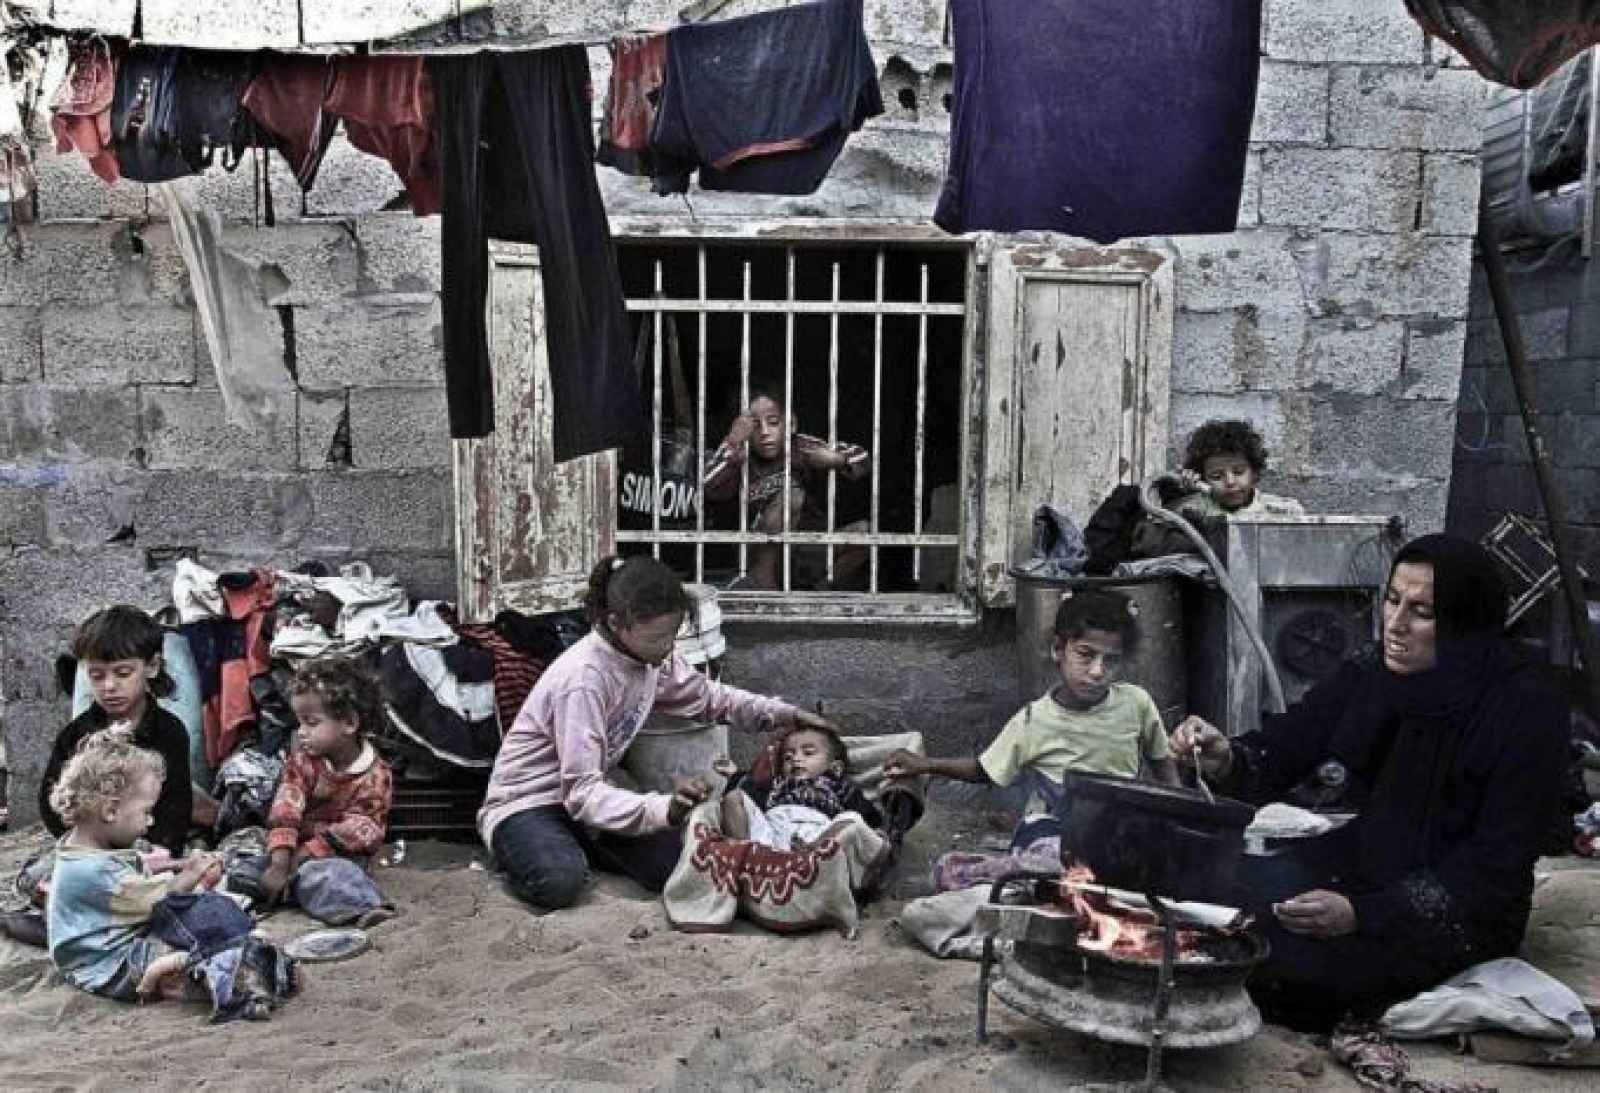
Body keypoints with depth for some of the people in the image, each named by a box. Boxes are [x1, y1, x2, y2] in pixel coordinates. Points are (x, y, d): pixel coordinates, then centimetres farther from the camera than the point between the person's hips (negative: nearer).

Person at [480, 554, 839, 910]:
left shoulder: (653, 657, -7)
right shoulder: (583, 679, -30)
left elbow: (709, 697, 12)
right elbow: (582, 792, -31)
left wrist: (786, 714, -2)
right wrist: (664, 809, -46)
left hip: (587, 794, 7)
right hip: (525, 802, -7)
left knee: (676, 866, -15)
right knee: (561, 883, -37)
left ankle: (574, 849, 10)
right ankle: (527, 853, -1)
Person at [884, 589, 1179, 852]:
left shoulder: (1136, 703, -6)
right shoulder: (1033, 721, -8)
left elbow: (1161, 760, 14)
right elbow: (985, 771, 6)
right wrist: (926, 764, -7)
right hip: (1052, 830, -2)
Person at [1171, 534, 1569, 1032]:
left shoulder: (1529, 710, -17)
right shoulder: (1366, 679, -3)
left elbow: (1497, 865, -17)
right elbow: (1273, 757, -4)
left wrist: (1363, 914, -25)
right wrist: (1223, 760, -28)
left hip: (1460, 913, -5)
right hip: (1358, 868, 5)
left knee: (1284, 953, -26)